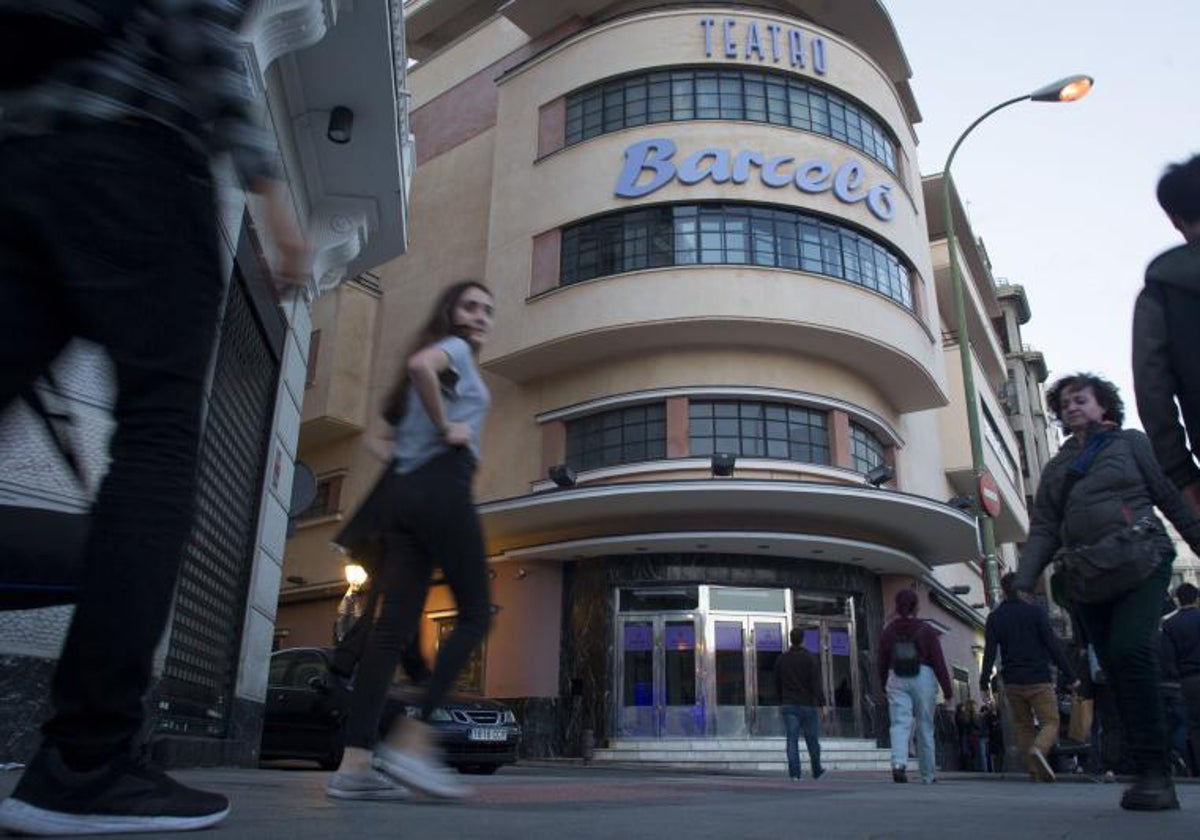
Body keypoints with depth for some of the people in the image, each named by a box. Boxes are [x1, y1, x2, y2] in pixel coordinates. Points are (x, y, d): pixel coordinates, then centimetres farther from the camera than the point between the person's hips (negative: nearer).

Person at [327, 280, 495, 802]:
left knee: (394, 627, -1)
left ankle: (354, 764, -6)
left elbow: (378, 441, 31)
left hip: (405, 492, 8)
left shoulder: (448, 360, 31)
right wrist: (446, 430, -11)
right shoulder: (455, 348, 7)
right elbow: (420, 364, -20)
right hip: (442, 488, -8)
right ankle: (411, 742, -14)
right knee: (475, 615, -5)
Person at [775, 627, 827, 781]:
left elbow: (777, 682, 12)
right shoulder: (811, 658, -6)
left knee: (792, 740, -1)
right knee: (812, 740, 11)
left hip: (788, 705, 2)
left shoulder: (782, 658, 4)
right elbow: (816, 684, -14)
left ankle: (794, 772, -9)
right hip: (808, 705, -2)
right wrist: (822, 705, -15)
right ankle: (817, 771, 25)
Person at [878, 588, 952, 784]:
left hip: (896, 680, 1)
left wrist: (884, 686, 21)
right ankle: (927, 775, 19)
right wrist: (947, 690, -1)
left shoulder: (888, 632, 5)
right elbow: (939, 662, -5)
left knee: (900, 724, -5)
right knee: (925, 727, 10)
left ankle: (898, 763, -30)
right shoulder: (926, 630, -2)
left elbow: (882, 663, 9)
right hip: (923, 678, -1)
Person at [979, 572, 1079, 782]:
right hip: (1039, 681, -3)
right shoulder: (1036, 612, -1)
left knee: (1023, 727, 11)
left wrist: (984, 684, 2)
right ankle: (1038, 749, -26)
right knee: (1051, 723, 1)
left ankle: (1035, 771, 5)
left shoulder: (994, 618, 4)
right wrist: (1070, 676, -1)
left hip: (1012, 684, 3)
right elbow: (1053, 646, -5)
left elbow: (989, 653, -1)